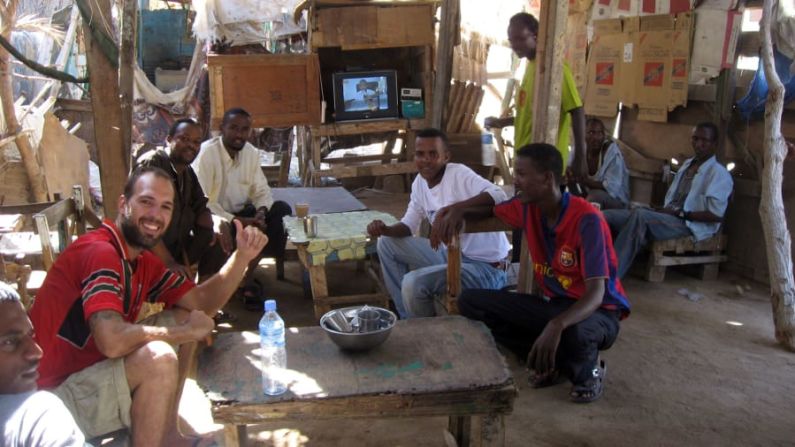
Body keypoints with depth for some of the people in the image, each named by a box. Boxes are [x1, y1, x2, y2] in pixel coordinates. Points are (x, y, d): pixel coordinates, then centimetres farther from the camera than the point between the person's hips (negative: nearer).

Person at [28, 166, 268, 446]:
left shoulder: (143, 260, 6)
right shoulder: (99, 251, -23)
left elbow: (202, 302, 7)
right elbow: (112, 341, -36)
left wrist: (242, 256, -8)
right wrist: (185, 331, -20)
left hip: (94, 367, 10)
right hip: (54, 394, -10)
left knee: (182, 316, 7)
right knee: (158, 358, -30)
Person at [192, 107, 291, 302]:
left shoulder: (252, 152, 1)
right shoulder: (206, 153, -18)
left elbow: (261, 191, 6)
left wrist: (261, 212, -18)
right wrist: (237, 221, -30)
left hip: (241, 213, 7)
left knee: (281, 210, -13)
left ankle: (247, 276, -10)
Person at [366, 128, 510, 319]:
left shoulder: (459, 175, -20)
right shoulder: (420, 183, 4)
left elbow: (498, 196, -36)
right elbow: (409, 225, 10)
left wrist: (452, 208, -44)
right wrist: (385, 230, -11)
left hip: (485, 267, -9)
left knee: (413, 282, -26)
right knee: (387, 242, 8)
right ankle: (409, 319, 14)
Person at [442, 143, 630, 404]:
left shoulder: (587, 220, -25)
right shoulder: (527, 208, -6)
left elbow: (596, 293, -32)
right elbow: (492, 210, 17)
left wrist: (556, 325, -50)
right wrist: (460, 212, -6)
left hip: (598, 312, -6)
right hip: (553, 304, 7)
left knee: (575, 333, -44)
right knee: (470, 302, -7)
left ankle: (588, 369, -3)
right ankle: (554, 361, 1)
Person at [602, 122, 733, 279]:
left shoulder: (719, 173, -2)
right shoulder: (687, 164, 23)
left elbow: (716, 215, -11)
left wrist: (680, 213, -14)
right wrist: (662, 209, -2)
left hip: (691, 224, -7)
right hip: (669, 216, 8)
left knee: (640, 215, -36)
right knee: (608, 215, -13)